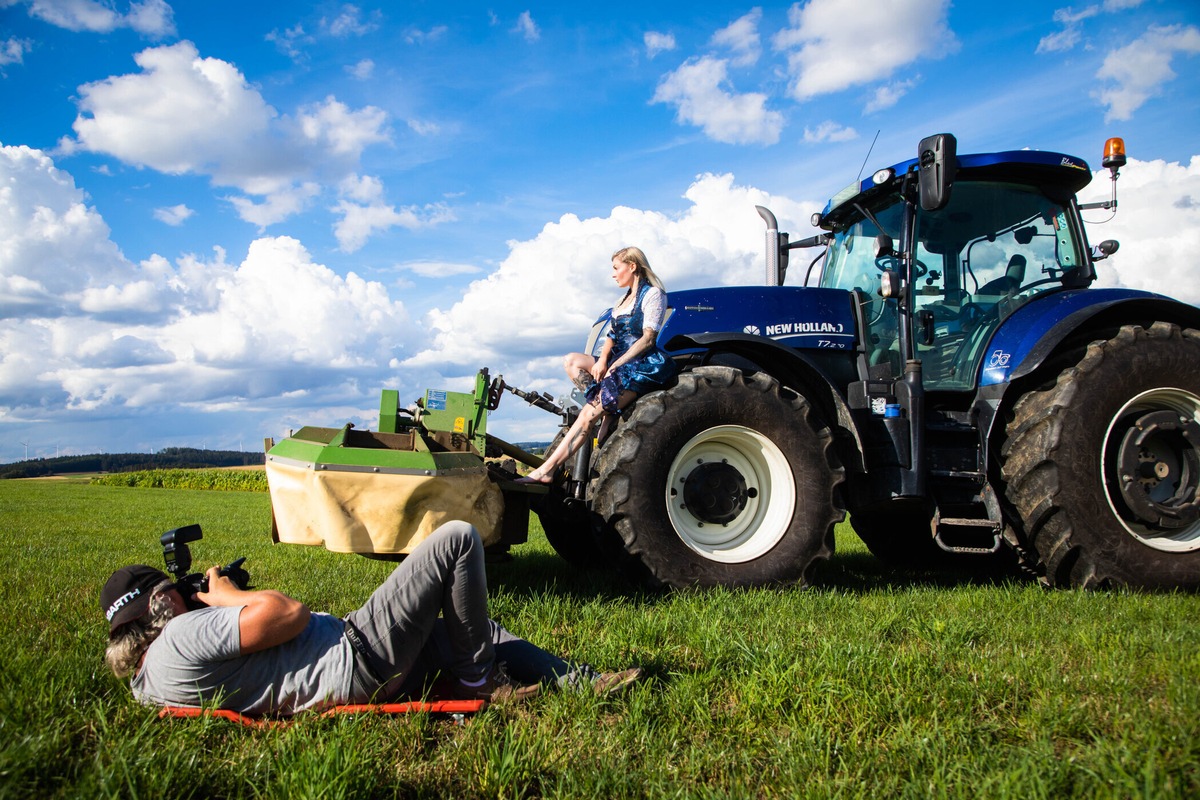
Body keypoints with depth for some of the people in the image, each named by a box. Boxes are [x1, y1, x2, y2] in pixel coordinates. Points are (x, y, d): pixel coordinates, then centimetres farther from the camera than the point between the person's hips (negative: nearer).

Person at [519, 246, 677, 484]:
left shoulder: (653, 294, -4)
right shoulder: (625, 299, 23)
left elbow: (648, 339, -13)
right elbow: (613, 336, 16)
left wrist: (616, 365, -18)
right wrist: (603, 359, -5)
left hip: (642, 366, -9)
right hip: (618, 361, 9)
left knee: (588, 415, -22)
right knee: (571, 361, -12)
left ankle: (546, 470, -26)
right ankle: (608, 409, -16)